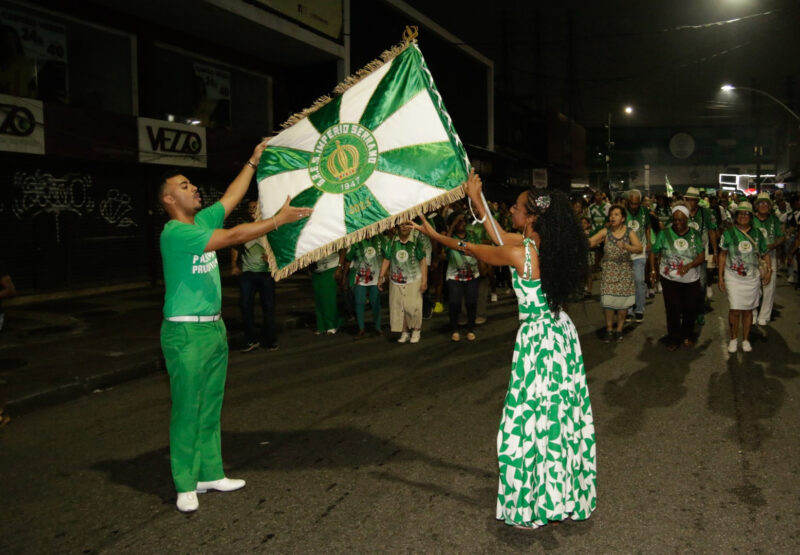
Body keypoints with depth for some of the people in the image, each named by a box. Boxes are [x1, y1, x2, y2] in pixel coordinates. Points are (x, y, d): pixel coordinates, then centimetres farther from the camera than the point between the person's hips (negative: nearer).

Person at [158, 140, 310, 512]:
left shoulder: (203, 220, 10)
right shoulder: (175, 233, -16)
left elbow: (232, 196, 20)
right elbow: (234, 237, -21)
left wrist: (254, 161, 23)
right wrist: (279, 219, -17)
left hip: (214, 327, 9)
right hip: (186, 332, -9)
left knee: (211, 407, 13)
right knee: (187, 409, -1)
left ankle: (210, 474, 24)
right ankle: (186, 485, 9)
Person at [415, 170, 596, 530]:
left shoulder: (519, 253, -20)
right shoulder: (548, 244, 2)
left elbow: (474, 250, -5)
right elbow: (499, 238, 15)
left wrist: (434, 234, 10)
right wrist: (476, 199, 21)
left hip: (537, 339, -8)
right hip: (561, 334, 8)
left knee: (535, 417, 4)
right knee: (563, 413, 17)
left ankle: (533, 506, 18)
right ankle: (569, 495, 33)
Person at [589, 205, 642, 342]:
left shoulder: (629, 232, -3)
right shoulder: (605, 232, -3)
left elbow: (639, 248, -14)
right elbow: (590, 242, -15)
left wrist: (625, 246, -31)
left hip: (625, 270, 0)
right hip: (608, 270, 0)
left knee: (623, 302, 3)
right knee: (608, 302, -2)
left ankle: (619, 330, 19)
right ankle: (609, 330, 12)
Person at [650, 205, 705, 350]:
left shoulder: (695, 235, 0)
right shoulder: (664, 233, -4)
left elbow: (702, 256, -5)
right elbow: (654, 253, 2)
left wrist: (689, 266, -22)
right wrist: (653, 270, -4)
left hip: (692, 280, 2)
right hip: (670, 280, -2)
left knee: (691, 309, 6)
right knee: (673, 310, -3)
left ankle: (687, 336, 29)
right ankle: (674, 339, 14)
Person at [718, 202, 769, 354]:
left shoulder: (757, 235, 4)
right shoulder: (728, 233, -2)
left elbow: (765, 254, 12)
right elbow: (722, 255, 3)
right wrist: (720, 277, 2)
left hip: (752, 278, 2)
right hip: (733, 277, -2)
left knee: (748, 310, 9)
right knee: (735, 310, -5)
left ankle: (746, 339, 23)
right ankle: (733, 339, 14)